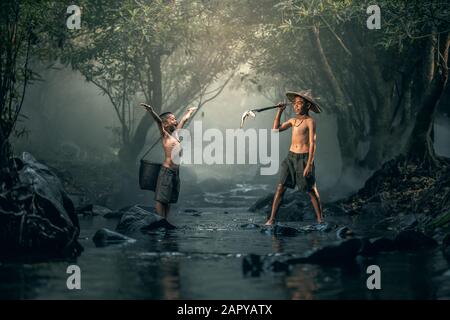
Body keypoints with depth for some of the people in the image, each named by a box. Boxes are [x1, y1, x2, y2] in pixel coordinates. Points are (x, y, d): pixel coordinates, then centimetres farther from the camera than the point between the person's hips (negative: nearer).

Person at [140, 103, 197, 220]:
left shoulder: (175, 132, 14)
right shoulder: (165, 135, -5)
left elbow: (185, 118, 29)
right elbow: (158, 121, -23)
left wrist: (190, 110, 45)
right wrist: (151, 111, -40)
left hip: (176, 171, 8)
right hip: (167, 170, -8)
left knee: (169, 199, 9)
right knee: (161, 199, -6)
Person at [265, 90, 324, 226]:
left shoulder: (310, 121, -9)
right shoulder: (293, 120, 9)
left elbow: (312, 143, -12)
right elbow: (276, 129, 14)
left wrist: (309, 164, -17)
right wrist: (279, 111, 7)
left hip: (304, 158, -5)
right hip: (291, 157, 5)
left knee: (311, 190, 5)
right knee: (280, 187, -2)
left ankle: (320, 217, 20)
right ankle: (272, 219, 0)